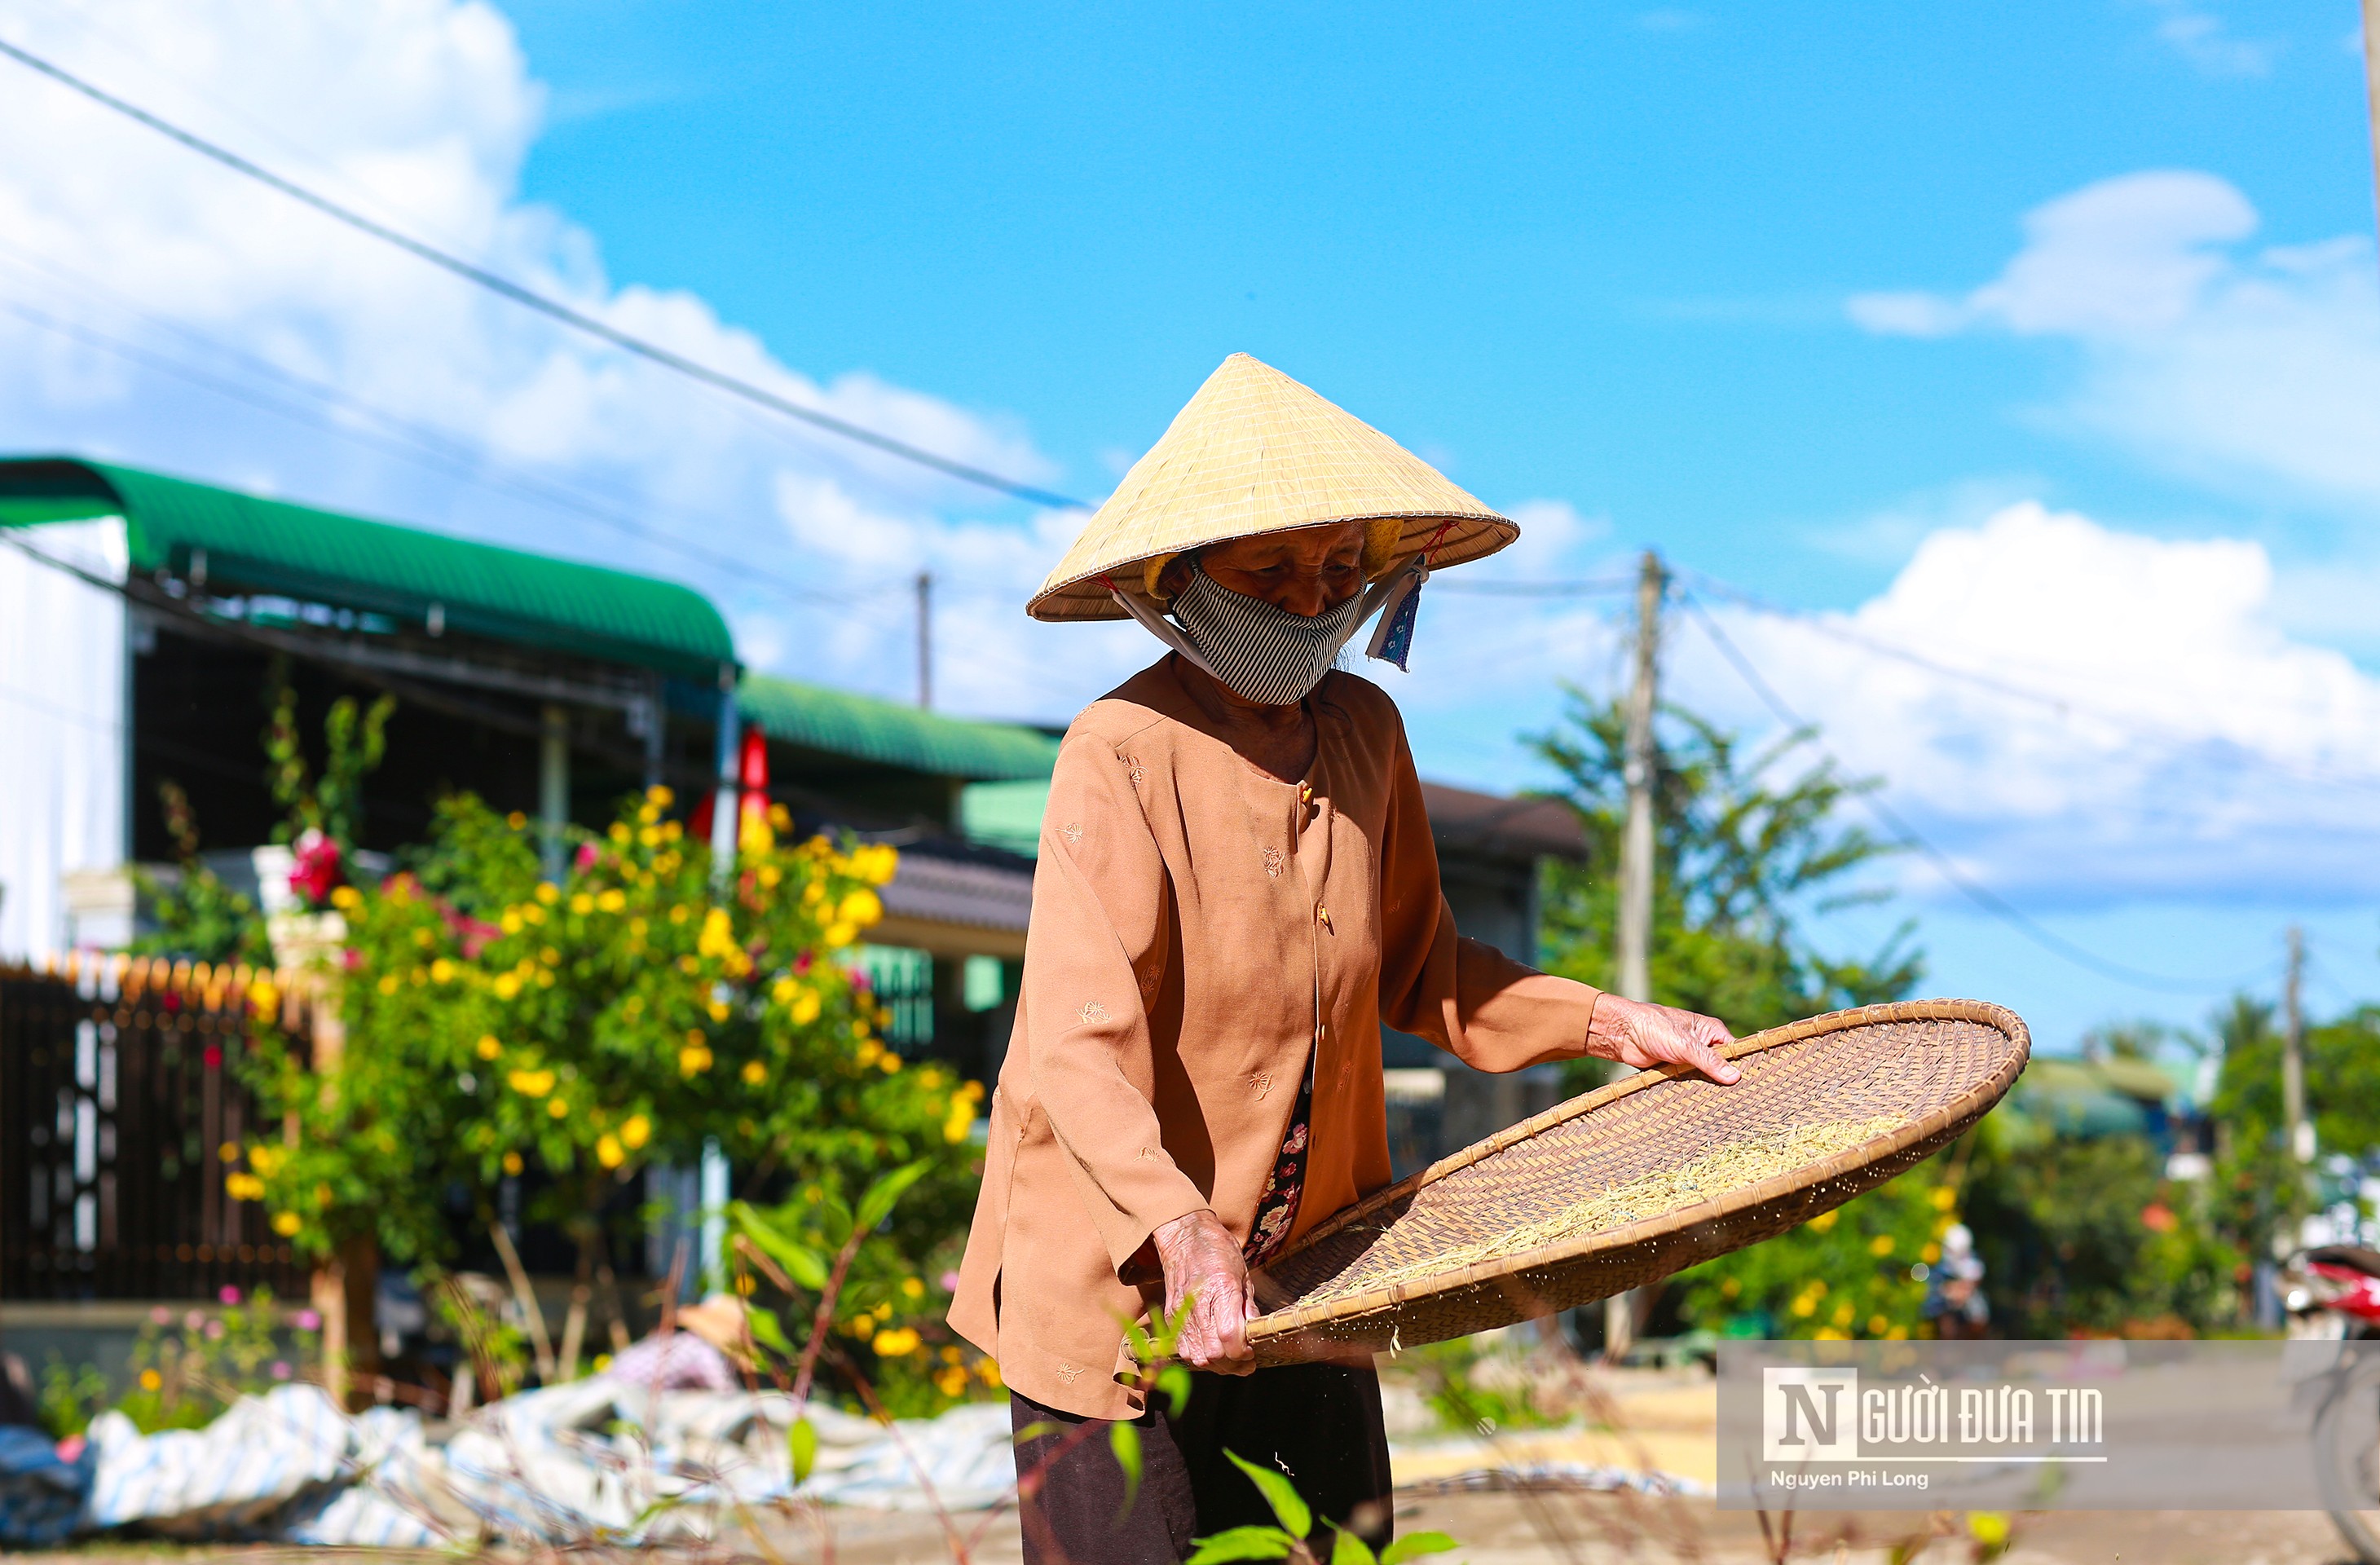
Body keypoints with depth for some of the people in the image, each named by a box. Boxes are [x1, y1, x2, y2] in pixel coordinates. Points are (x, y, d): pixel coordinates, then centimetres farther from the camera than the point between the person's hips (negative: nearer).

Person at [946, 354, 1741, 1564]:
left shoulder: (1362, 731, 4)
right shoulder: (1122, 756, -17)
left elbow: (1411, 971, 18)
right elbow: (1077, 1049, -27)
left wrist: (1608, 1024, 8)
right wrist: (1183, 1238, -41)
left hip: (1297, 1277, 6)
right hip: (1117, 1286, -6)